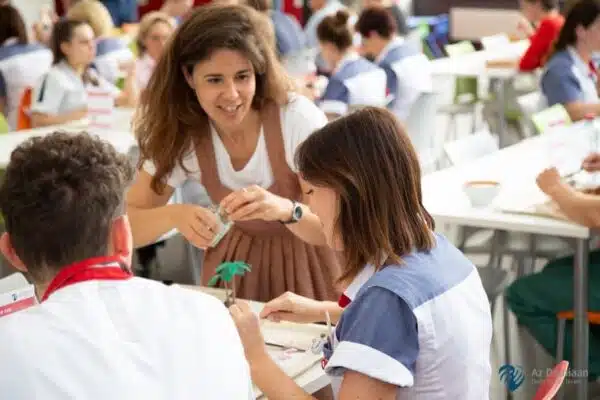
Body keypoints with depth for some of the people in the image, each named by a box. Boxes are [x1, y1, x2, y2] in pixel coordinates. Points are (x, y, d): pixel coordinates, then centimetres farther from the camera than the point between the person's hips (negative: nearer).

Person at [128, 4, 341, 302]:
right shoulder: (182, 132, -13)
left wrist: (285, 209, -41)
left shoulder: (298, 118, -21)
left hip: (305, 264, -2)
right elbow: (124, 225, -13)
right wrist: (176, 214, -32)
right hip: (235, 262, 2)